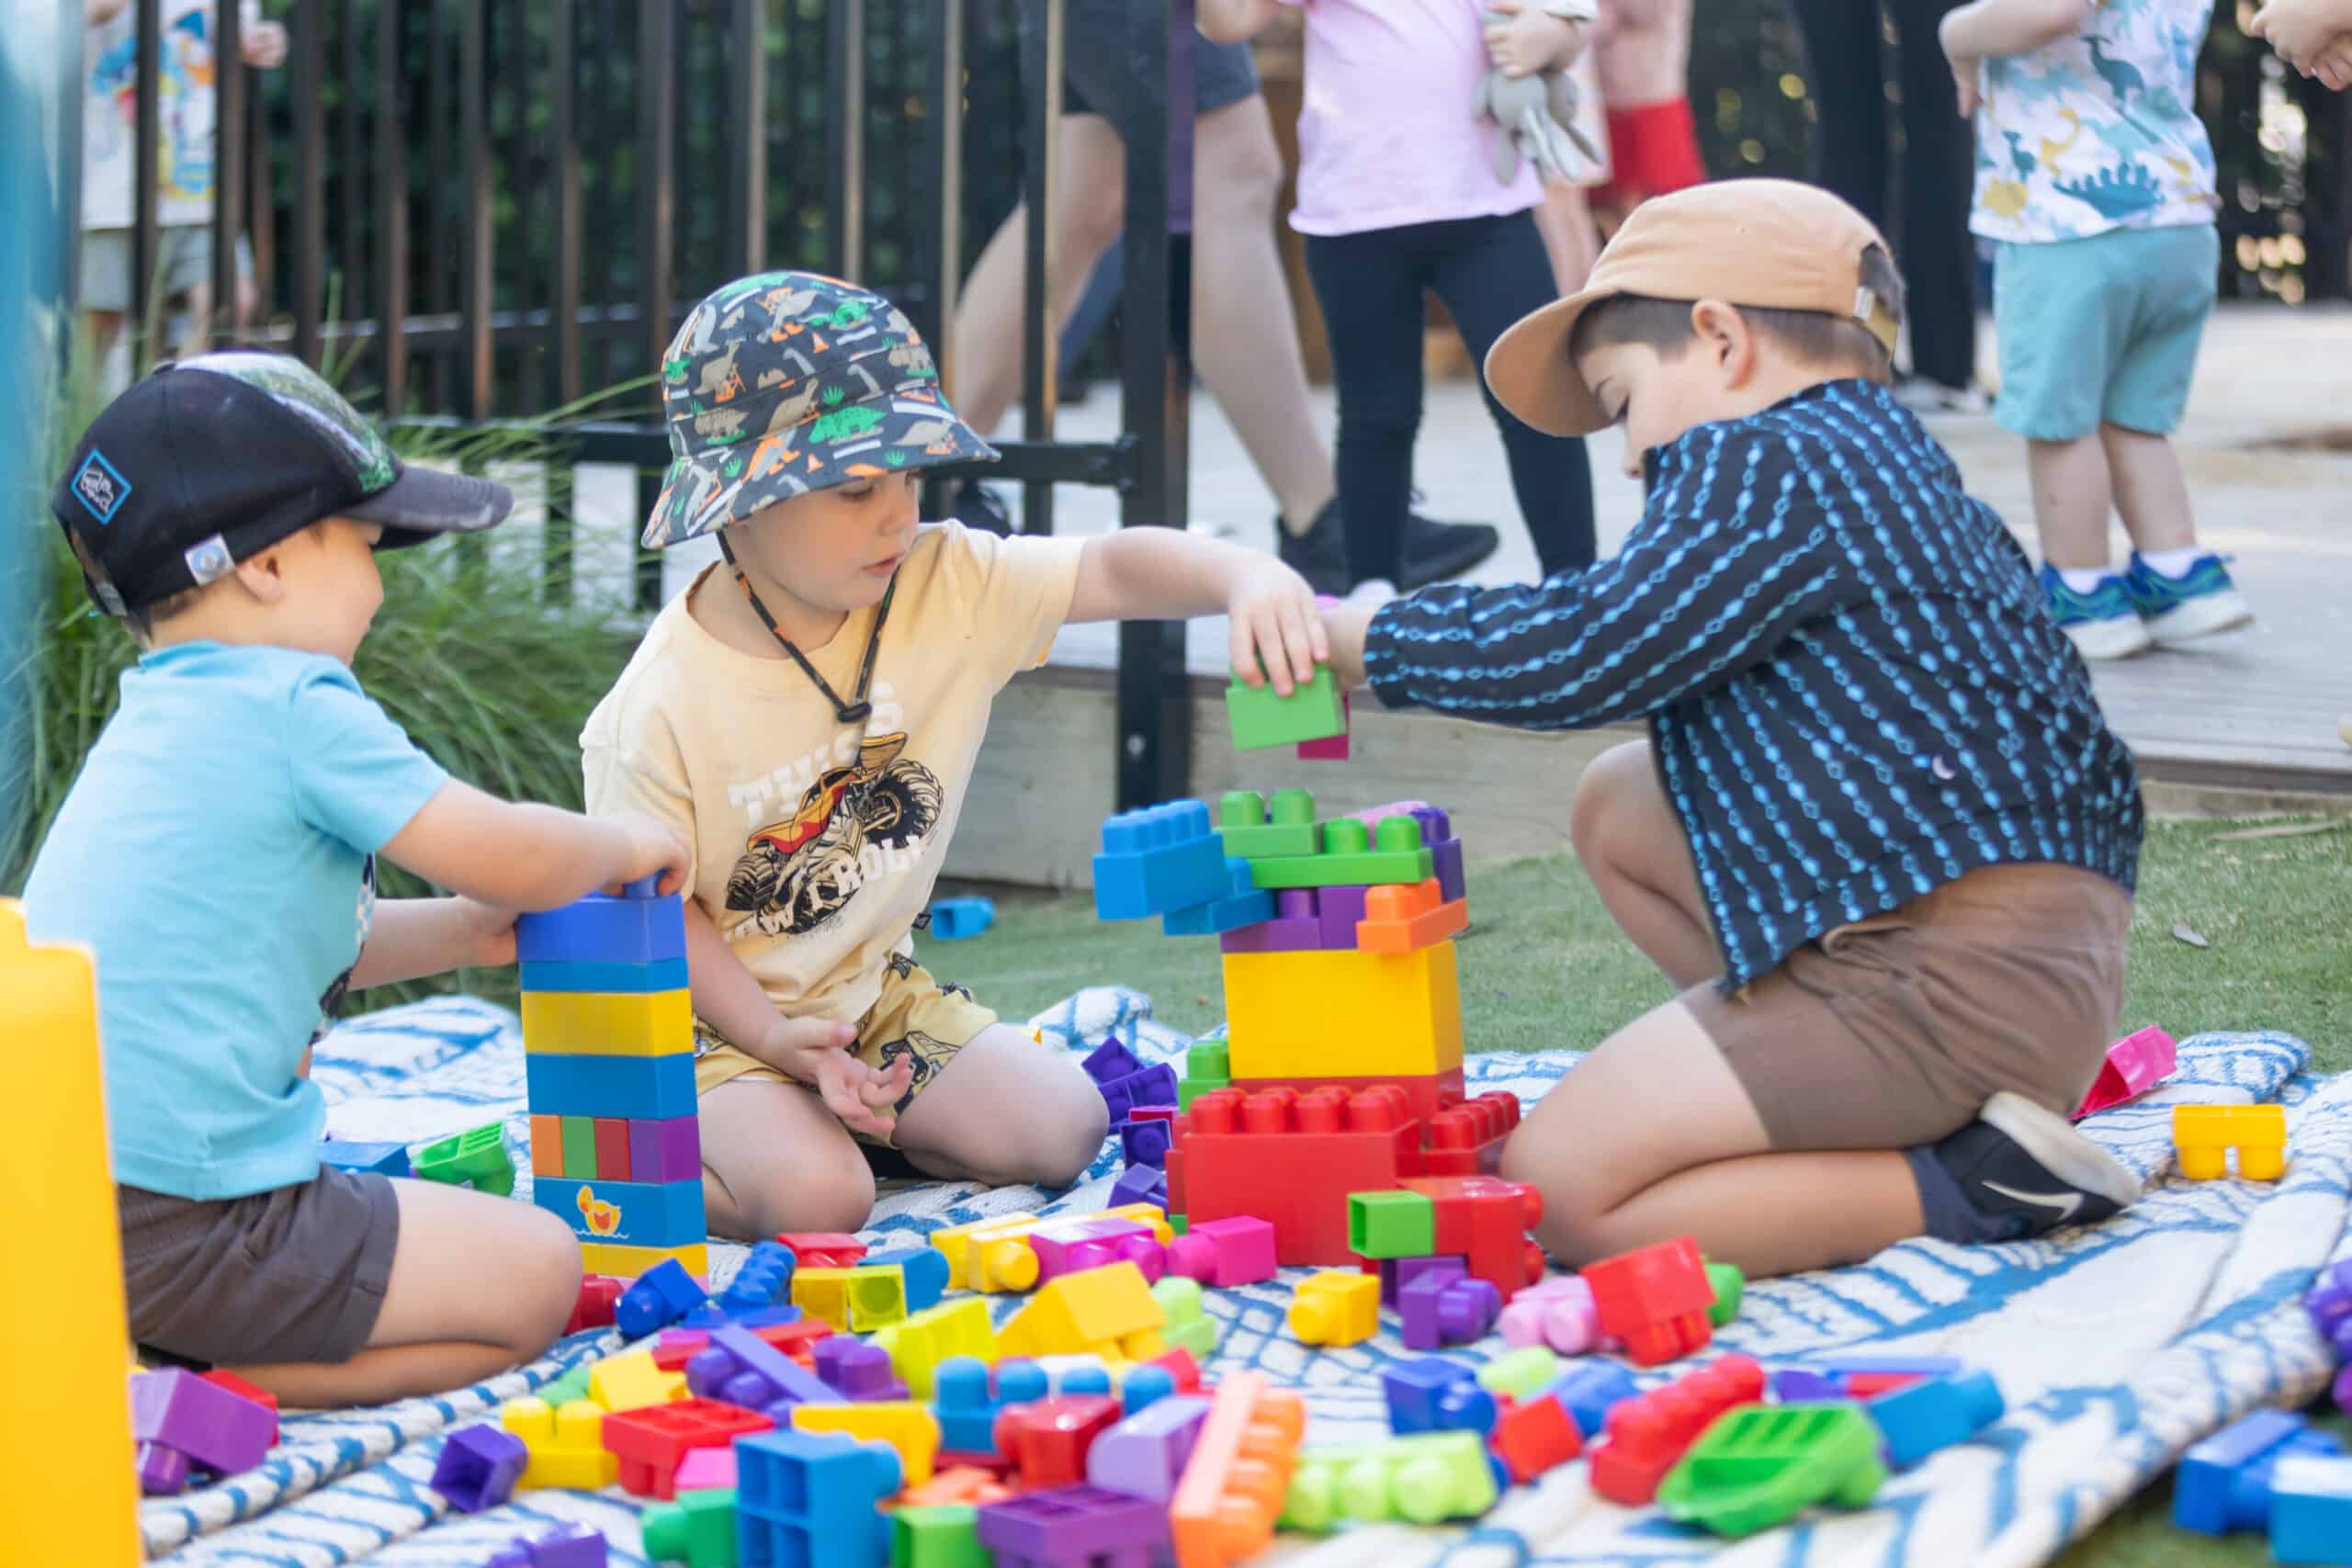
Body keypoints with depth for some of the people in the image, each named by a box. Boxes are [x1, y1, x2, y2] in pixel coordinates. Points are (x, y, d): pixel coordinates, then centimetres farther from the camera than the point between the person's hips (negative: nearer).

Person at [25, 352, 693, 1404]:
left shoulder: (156, 719, 19)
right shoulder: (299, 705, -10)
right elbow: (509, 857, -9)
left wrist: (463, 932, 29)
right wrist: (624, 845, 12)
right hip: (179, 1226, -9)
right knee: (532, 1274, -1)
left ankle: (127, 1357, 10)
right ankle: (202, 1388, -12)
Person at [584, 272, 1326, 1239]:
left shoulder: (943, 589, -10)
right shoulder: (661, 711, -23)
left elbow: (1114, 570, -20)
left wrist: (1244, 576, -41)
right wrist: (775, 1039, -24)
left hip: (871, 988, 5)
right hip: (712, 1014, -5)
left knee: (1060, 1129, -7)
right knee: (812, 1197, -28)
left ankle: (836, 1114, 12)